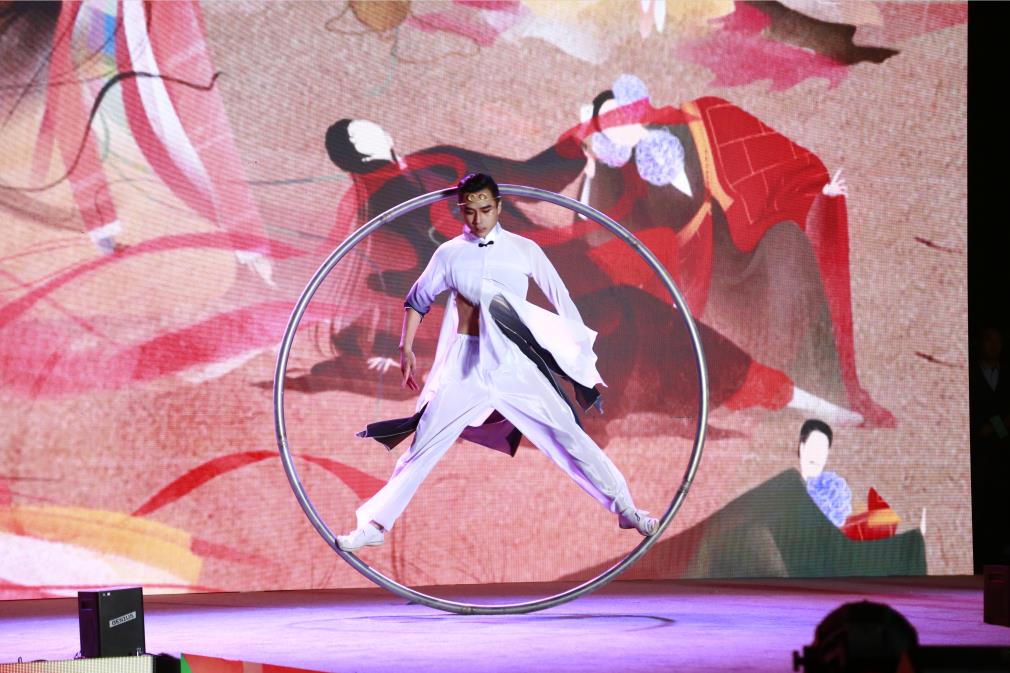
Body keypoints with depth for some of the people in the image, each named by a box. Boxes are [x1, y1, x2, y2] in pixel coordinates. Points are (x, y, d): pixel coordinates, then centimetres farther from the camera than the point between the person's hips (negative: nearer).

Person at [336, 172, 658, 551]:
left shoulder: (524, 250, 2)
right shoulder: (449, 254, 5)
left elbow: (561, 298, 8)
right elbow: (418, 300, 17)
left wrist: (582, 351, 7)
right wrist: (406, 349, 11)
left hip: (516, 364, -1)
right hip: (465, 365, 1)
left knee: (567, 435, -5)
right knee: (423, 446, 1)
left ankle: (625, 508, 1)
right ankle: (375, 525, 6)